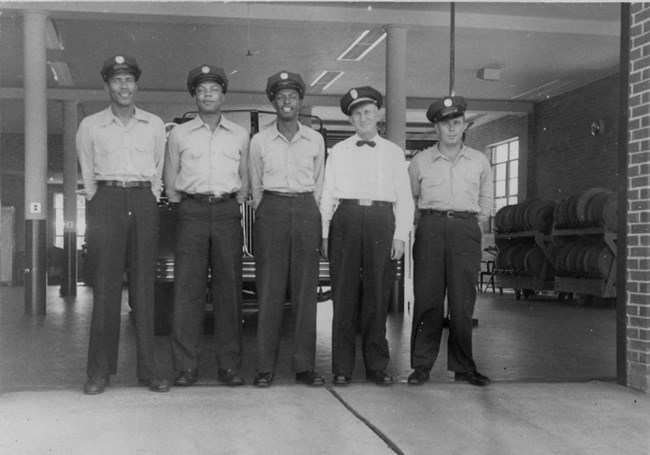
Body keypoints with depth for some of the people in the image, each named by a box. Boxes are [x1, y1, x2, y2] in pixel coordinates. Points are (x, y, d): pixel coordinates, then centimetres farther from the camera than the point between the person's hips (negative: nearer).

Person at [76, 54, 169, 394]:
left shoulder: (154, 125, 12)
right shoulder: (90, 126, 9)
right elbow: (87, 174, 13)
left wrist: (149, 202, 9)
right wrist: (99, 205, 8)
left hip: (144, 202, 1)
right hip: (106, 201, -1)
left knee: (144, 286, 1)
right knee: (105, 287, -4)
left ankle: (148, 369, 4)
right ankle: (99, 371, 1)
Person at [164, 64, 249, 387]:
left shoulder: (239, 135, 13)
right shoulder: (179, 134, 10)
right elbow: (170, 181, 13)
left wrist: (234, 207, 9)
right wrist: (183, 208, 6)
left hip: (227, 212, 1)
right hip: (192, 212, -1)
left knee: (229, 288, -1)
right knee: (187, 288, -5)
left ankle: (230, 365, 5)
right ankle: (186, 367, 0)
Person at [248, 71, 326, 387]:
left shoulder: (315, 140, 10)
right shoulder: (259, 141, 6)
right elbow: (255, 186, 12)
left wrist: (309, 212, 11)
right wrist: (265, 214, 9)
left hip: (306, 211, 1)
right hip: (271, 210, -1)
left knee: (305, 290, 1)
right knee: (269, 290, -3)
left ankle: (304, 365, 7)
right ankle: (265, 367, 2)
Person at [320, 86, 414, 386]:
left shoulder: (394, 153, 14)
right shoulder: (338, 151, 14)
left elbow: (404, 198, 10)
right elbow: (327, 194, 10)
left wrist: (400, 236, 1)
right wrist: (324, 234, 2)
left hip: (381, 220, 0)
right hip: (346, 218, 0)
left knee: (376, 294, 2)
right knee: (344, 293, -1)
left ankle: (377, 366, 10)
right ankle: (342, 367, 5)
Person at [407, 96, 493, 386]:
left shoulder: (479, 162, 12)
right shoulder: (420, 161, 9)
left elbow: (485, 200, 24)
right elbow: (410, 198, 20)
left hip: (466, 229, 1)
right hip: (430, 228, -1)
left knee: (463, 301, -1)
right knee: (427, 298, -4)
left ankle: (463, 367, 7)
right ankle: (421, 365, 2)